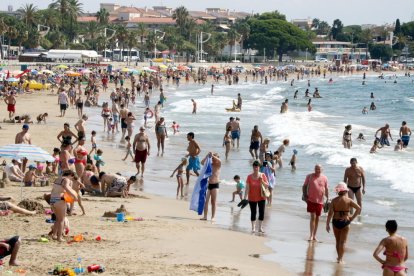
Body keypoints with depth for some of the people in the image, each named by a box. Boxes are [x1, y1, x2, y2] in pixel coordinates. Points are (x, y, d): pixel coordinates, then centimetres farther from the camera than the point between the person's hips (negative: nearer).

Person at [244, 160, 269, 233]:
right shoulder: (249, 176, -7)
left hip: (261, 197, 1)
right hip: (252, 198, -1)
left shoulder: (262, 175, -4)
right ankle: (253, 228, 13)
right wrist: (245, 198, -14)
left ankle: (260, 228, 15)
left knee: (262, 212, 4)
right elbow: (247, 188, -8)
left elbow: (267, 185, -3)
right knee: (253, 213, 4)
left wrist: (262, 181, -20)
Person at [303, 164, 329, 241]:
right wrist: (305, 195, -5)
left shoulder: (324, 178, 4)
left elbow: (326, 189, 11)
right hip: (311, 200, -3)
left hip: (320, 201, 3)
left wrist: (327, 198, 3)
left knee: (317, 218, 10)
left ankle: (314, 236, 19)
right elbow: (304, 186, 5)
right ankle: (311, 235, -10)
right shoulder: (309, 176, -1)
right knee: (313, 217, -12)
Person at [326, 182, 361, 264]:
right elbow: (358, 208, -10)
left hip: (336, 222, 2)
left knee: (338, 241, 18)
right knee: (343, 242, 4)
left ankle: (339, 257, 30)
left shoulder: (334, 200, -4)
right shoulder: (349, 200, -6)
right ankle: (340, 259, 0)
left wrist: (327, 224, -3)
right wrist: (352, 217, -1)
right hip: (345, 222, -2)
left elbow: (330, 213, -8)